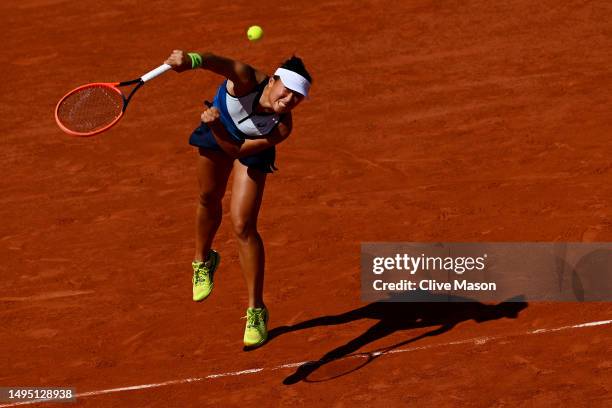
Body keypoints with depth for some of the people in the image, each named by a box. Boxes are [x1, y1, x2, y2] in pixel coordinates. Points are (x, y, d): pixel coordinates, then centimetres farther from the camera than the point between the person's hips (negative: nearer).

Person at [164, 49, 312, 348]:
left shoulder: (282, 128, -38)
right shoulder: (248, 80, -42)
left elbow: (236, 149, -32)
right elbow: (220, 63, -64)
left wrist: (216, 128, -50)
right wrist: (191, 59, -84)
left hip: (251, 147, -2)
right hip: (217, 132, 2)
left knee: (243, 226, -12)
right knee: (209, 199, 23)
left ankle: (256, 312, 0)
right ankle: (203, 261, 56)